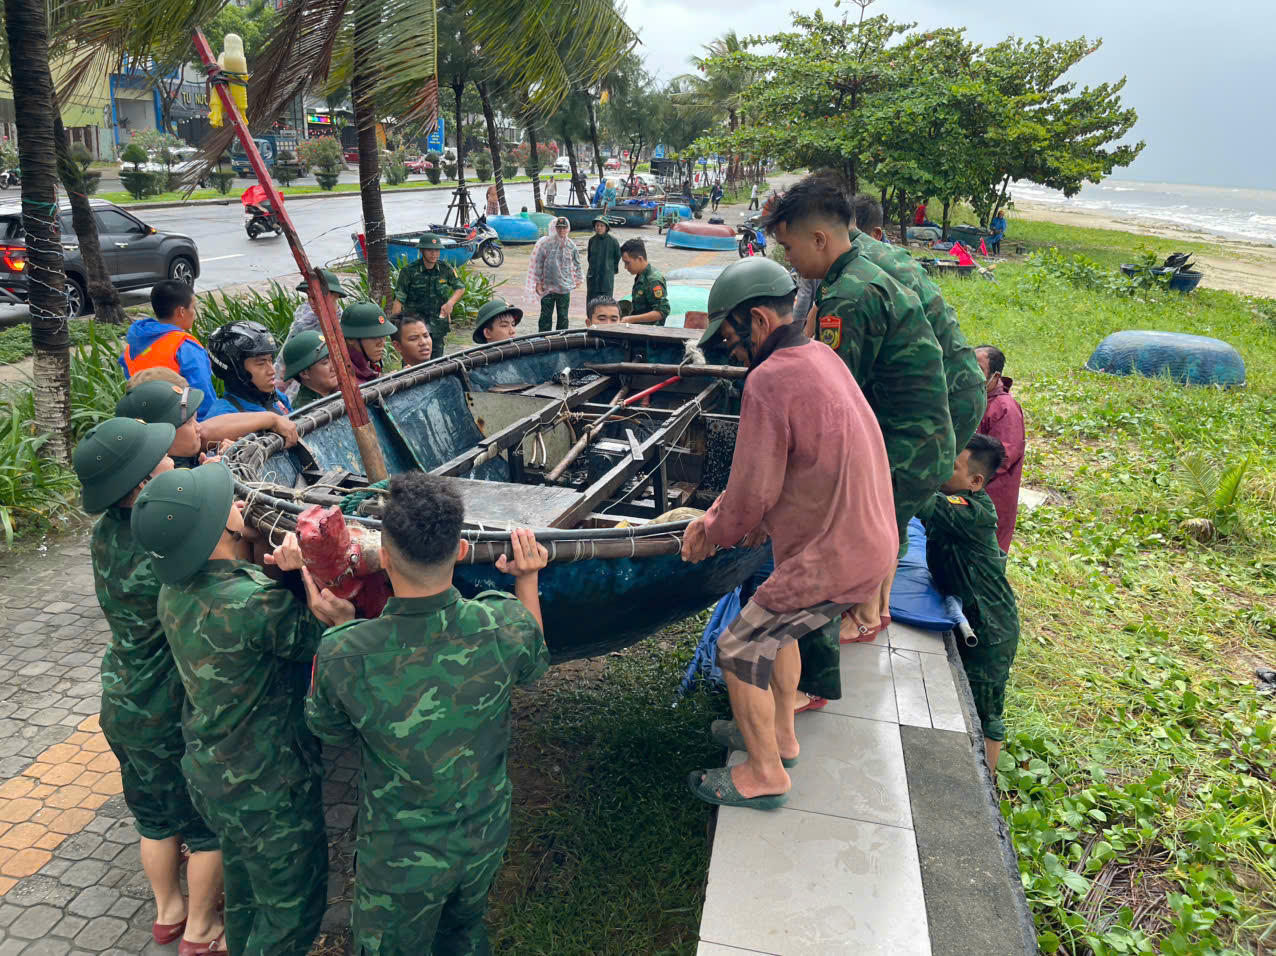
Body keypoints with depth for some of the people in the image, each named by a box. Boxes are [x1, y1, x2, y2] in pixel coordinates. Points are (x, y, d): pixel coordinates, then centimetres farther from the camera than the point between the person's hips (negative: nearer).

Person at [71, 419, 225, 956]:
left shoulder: (106, 534, -9)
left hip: (123, 707, 7)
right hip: (173, 718, -7)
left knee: (155, 817, 27)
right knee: (209, 825, 16)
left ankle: (167, 913, 47)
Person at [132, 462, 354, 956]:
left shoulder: (175, 590, -7)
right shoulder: (254, 604, -33)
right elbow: (322, 641, -20)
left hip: (209, 772, 8)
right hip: (268, 791, -8)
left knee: (244, 893, 31)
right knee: (292, 906, 14)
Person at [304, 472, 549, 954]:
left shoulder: (341, 656, -32)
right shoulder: (506, 625, -26)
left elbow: (330, 730, -8)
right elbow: (534, 664, 0)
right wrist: (527, 580, 7)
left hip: (401, 857, -2)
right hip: (486, 839, 2)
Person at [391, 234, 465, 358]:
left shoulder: (445, 269, 2)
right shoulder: (409, 271, -8)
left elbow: (460, 288, 15)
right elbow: (399, 300, -7)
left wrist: (450, 303, -5)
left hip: (439, 323, 4)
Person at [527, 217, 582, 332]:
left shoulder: (571, 245, 3)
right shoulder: (545, 243, -5)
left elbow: (577, 263, 16)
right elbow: (538, 264, -3)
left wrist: (578, 279, 17)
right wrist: (538, 282, -4)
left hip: (565, 286, 2)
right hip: (547, 286, -2)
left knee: (563, 316, 9)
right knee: (546, 315, 1)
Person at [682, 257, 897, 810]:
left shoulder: (770, 380, -22)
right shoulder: (822, 357, 8)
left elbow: (753, 493, -20)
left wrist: (710, 534, 0)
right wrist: (722, 520, 11)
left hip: (832, 560, -9)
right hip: (868, 541, 9)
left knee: (740, 648, 5)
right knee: (775, 624, 26)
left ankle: (766, 774, 19)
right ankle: (779, 733, 42)